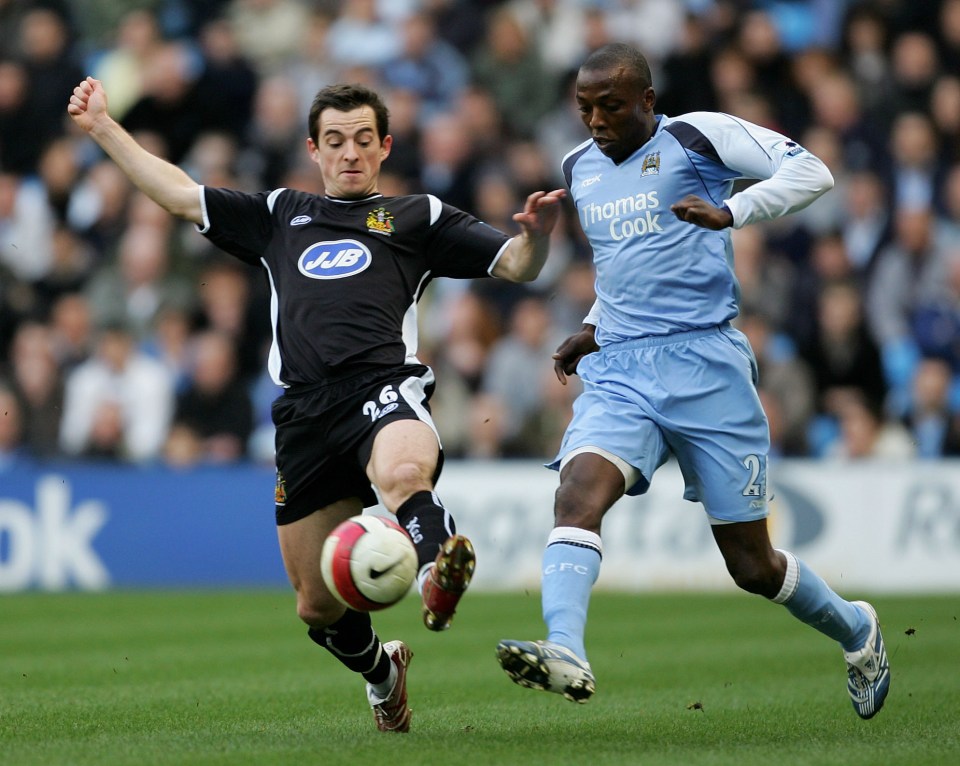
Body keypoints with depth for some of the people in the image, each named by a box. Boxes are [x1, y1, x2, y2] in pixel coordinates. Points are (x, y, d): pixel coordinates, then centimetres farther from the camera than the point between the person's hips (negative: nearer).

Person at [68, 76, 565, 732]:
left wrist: (537, 232, -10)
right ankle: (381, 670, 33)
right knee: (317, 606, 8)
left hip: (383, 387, -3)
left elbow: (516, 266, 12)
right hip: (304, 414, 3)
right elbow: (180, 193, 32)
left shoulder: (417, 216, 19)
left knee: (403, 473, -43)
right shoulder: (280, 216, 28)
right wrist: (102, 126, 30)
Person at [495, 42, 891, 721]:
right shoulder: (580, 169, 16)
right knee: (579, 489, -27)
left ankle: (856, 631, 31)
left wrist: (729, 213, -27)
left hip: (705, 364, -5)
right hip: (619, 370, 5)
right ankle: (565, 654, -42)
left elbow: (812, 172, -13)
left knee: (751, 563, 3)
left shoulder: (697, 137, -3)